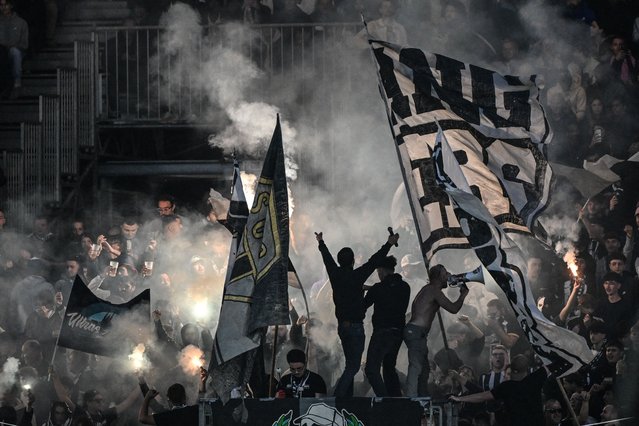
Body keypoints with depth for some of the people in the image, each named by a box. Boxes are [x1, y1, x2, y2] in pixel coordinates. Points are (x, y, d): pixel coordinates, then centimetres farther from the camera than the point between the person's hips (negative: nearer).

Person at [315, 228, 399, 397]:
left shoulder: (335, 275, 1)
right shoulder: (356, 276, -14)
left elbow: (327, 258, 19)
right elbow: (374, 262, -9)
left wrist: (321, 243, 38)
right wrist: (389, 244, 0)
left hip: (342, 325, 7)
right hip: (355, 325, -7)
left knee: (350, 363, 17)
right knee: (353, 366, -8)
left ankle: (348, 396, 15)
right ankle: (338, 395, -21)